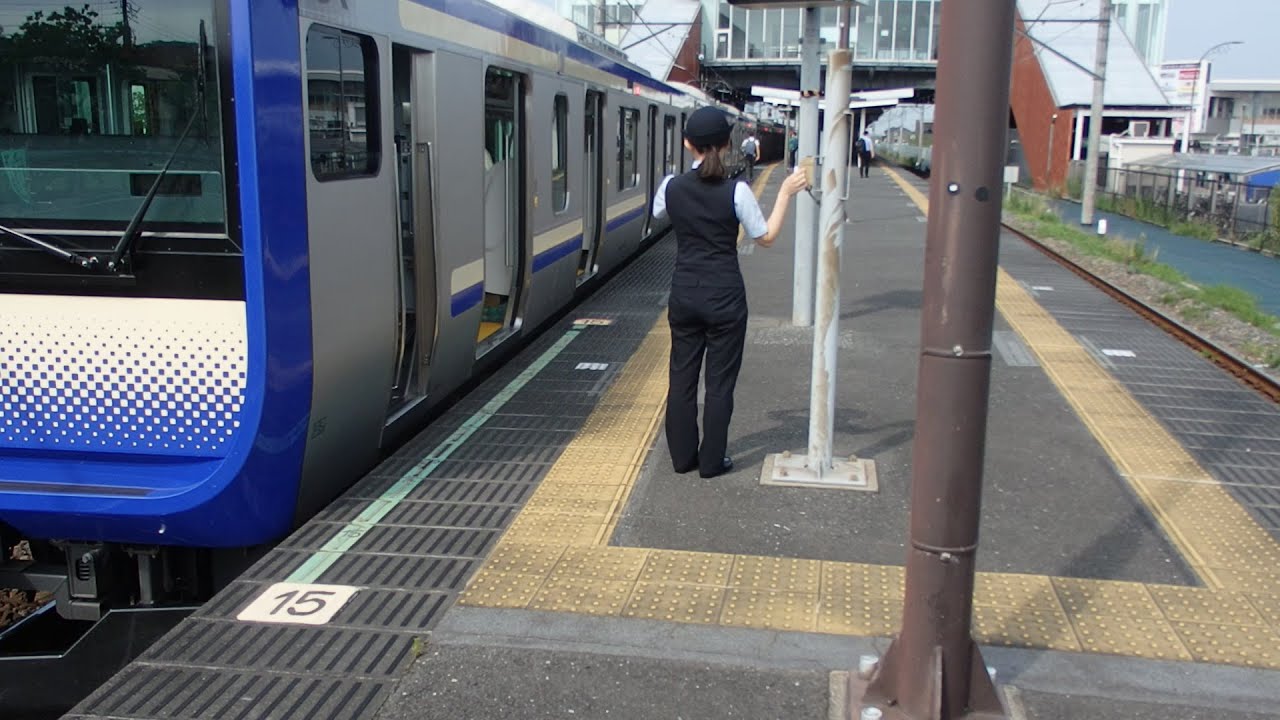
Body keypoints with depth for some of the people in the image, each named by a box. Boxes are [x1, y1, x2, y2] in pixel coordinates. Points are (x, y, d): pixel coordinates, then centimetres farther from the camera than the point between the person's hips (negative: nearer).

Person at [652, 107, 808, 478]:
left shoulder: (672, 186, -4)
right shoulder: (736, 191, -14)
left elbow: (658, 214, 19)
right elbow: (765, 237, -3)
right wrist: (785, 193, 4)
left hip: (684, 293, 3)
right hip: (724, 297, -3)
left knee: (682, 375, 13)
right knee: (720, 380, 7)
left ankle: (682, 455, 22)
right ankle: (712, 461, 14)